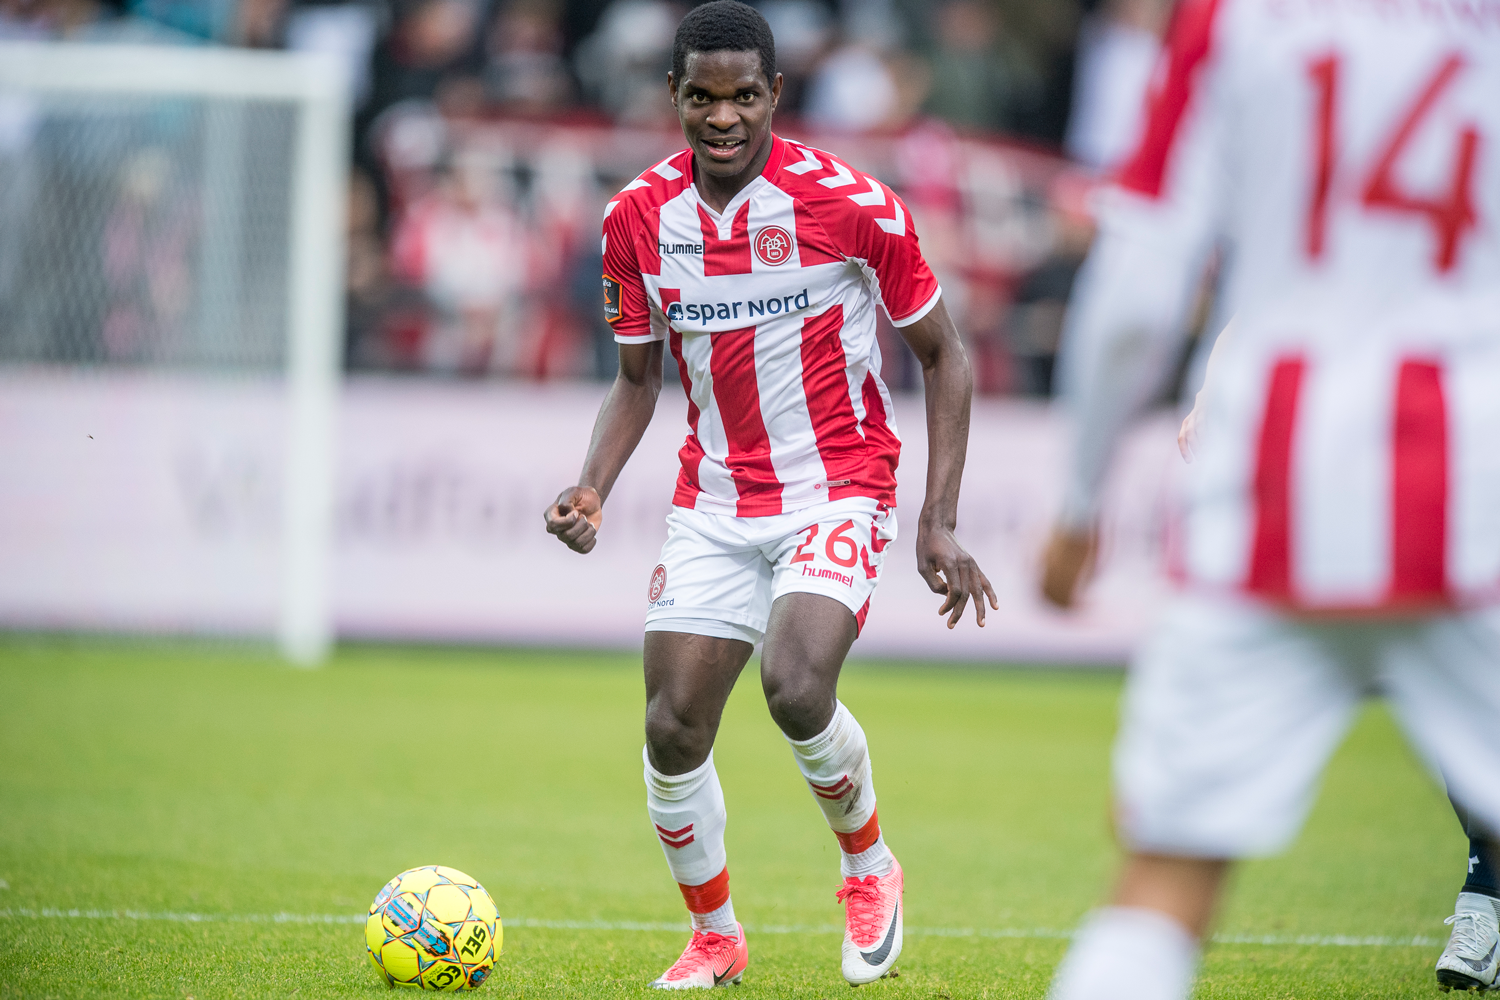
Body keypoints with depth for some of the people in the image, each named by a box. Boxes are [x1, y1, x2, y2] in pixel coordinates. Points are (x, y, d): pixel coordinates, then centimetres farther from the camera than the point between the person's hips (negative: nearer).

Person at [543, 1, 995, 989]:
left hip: (839, 491, -4)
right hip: (714, 504, 4)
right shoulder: (638, 216, -2)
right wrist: (593, 489, -7)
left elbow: (945, 355, -3)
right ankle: (715, 939, 21)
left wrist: (942, 522, -9)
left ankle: (869, 862, 4)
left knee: (796, 688, -27)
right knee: (673, 730, -4)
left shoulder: (852, 204, -13)